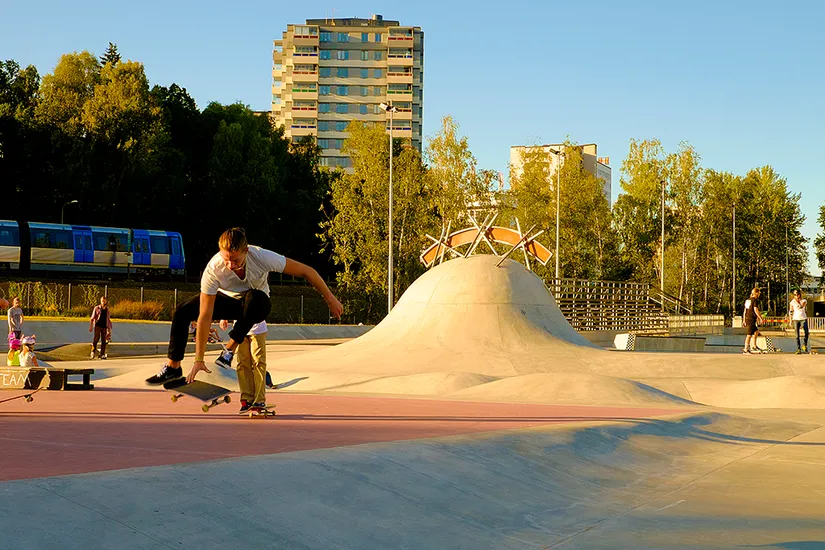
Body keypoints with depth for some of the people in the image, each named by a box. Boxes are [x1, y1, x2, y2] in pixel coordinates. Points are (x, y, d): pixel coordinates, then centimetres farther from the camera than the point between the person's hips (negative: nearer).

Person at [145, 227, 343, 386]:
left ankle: (230, 349, -22)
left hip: (256, 305, -2)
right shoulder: (213, 270, -32)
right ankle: (173, 367, -1)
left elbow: (306, 271, -23)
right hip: (228, 300, 2)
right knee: (182, 312, -16)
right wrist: (199, 360, -25)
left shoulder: (262, 257, -35)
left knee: (254, 297, -38)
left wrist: (330, 299, -16)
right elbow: (205, 317, -28)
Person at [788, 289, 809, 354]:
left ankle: (805, 345, 8)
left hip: (803, 318, 0)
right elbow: (790, 312, 8)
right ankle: (798, 349, 1)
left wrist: (797, 300, -9)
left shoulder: (804, 301, 2)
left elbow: (801, 307, -16)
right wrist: (790, 321, 4)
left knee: (806, 333, -14)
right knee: (797, 335, -2)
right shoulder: (792, 302, 3)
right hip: (796, 319, 0)